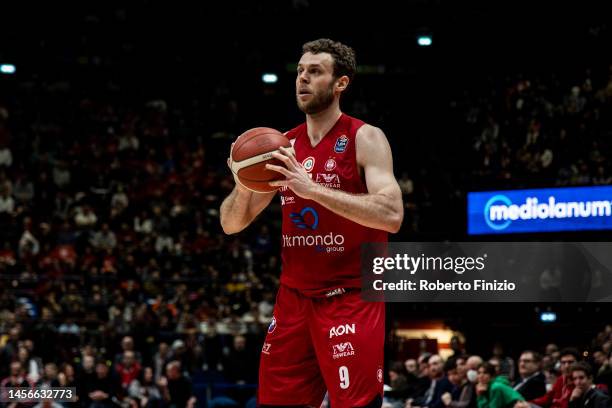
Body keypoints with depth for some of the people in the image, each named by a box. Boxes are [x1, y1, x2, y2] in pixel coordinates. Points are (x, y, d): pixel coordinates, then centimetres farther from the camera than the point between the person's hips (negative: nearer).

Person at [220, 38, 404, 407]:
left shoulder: (365, 138, -7)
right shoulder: (283, 148, 10)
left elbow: (391, 215, -22)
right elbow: (232, 224, 12)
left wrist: (312, 188, -26)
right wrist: (243, 186, -11)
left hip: (351, 299, -6)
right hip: (294, 299, 6)